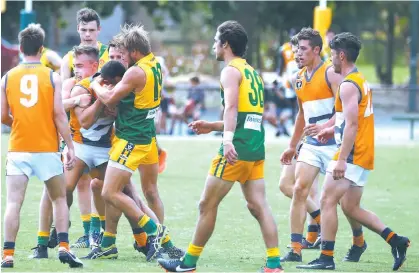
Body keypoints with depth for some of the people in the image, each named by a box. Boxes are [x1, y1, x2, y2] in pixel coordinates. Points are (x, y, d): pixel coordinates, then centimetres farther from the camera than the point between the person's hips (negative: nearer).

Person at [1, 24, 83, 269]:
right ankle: (64, 248, 4)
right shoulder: (52, 77, -2)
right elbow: (59, 115, -6)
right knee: (60, 199, 14)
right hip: (47, 149, -1)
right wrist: (70, 147, -2)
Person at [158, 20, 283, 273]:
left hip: (237, 148, -8)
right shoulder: (253, 73, 21)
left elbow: (232, 108, -23)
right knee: (258, 205, 3)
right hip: (257, 147, 8)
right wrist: (212, 127, 29)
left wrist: (228, 140, -35)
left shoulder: (231, 71, -6)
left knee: (208, 204, 2)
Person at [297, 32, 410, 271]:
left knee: (328, 201, -7)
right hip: (364, 157, 10)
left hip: (353, 154, -10)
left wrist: (342, 160, -26)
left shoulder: (348, 85, -15)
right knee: (351, 207, 13)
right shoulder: (361, 80, 15)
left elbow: (352, 126, -23)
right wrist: (335, 129, 26)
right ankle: (395, 240, 7)